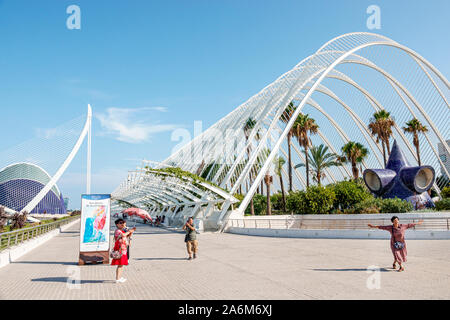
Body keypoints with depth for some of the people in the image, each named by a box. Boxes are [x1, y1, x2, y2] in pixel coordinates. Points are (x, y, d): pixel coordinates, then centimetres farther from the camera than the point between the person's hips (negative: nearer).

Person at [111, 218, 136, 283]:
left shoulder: (123, 231, 17)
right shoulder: (117, 231, -13)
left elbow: (128, 236, 26)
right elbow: (123, 235, -32)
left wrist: (131, 231, 9)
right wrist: (129, 231, -16)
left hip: (123, 250, 10)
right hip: (120, 250, -10)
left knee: (122, 264, 15)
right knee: (120, 265, -8)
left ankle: (120, 277, 25)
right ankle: (117, 279, -6)